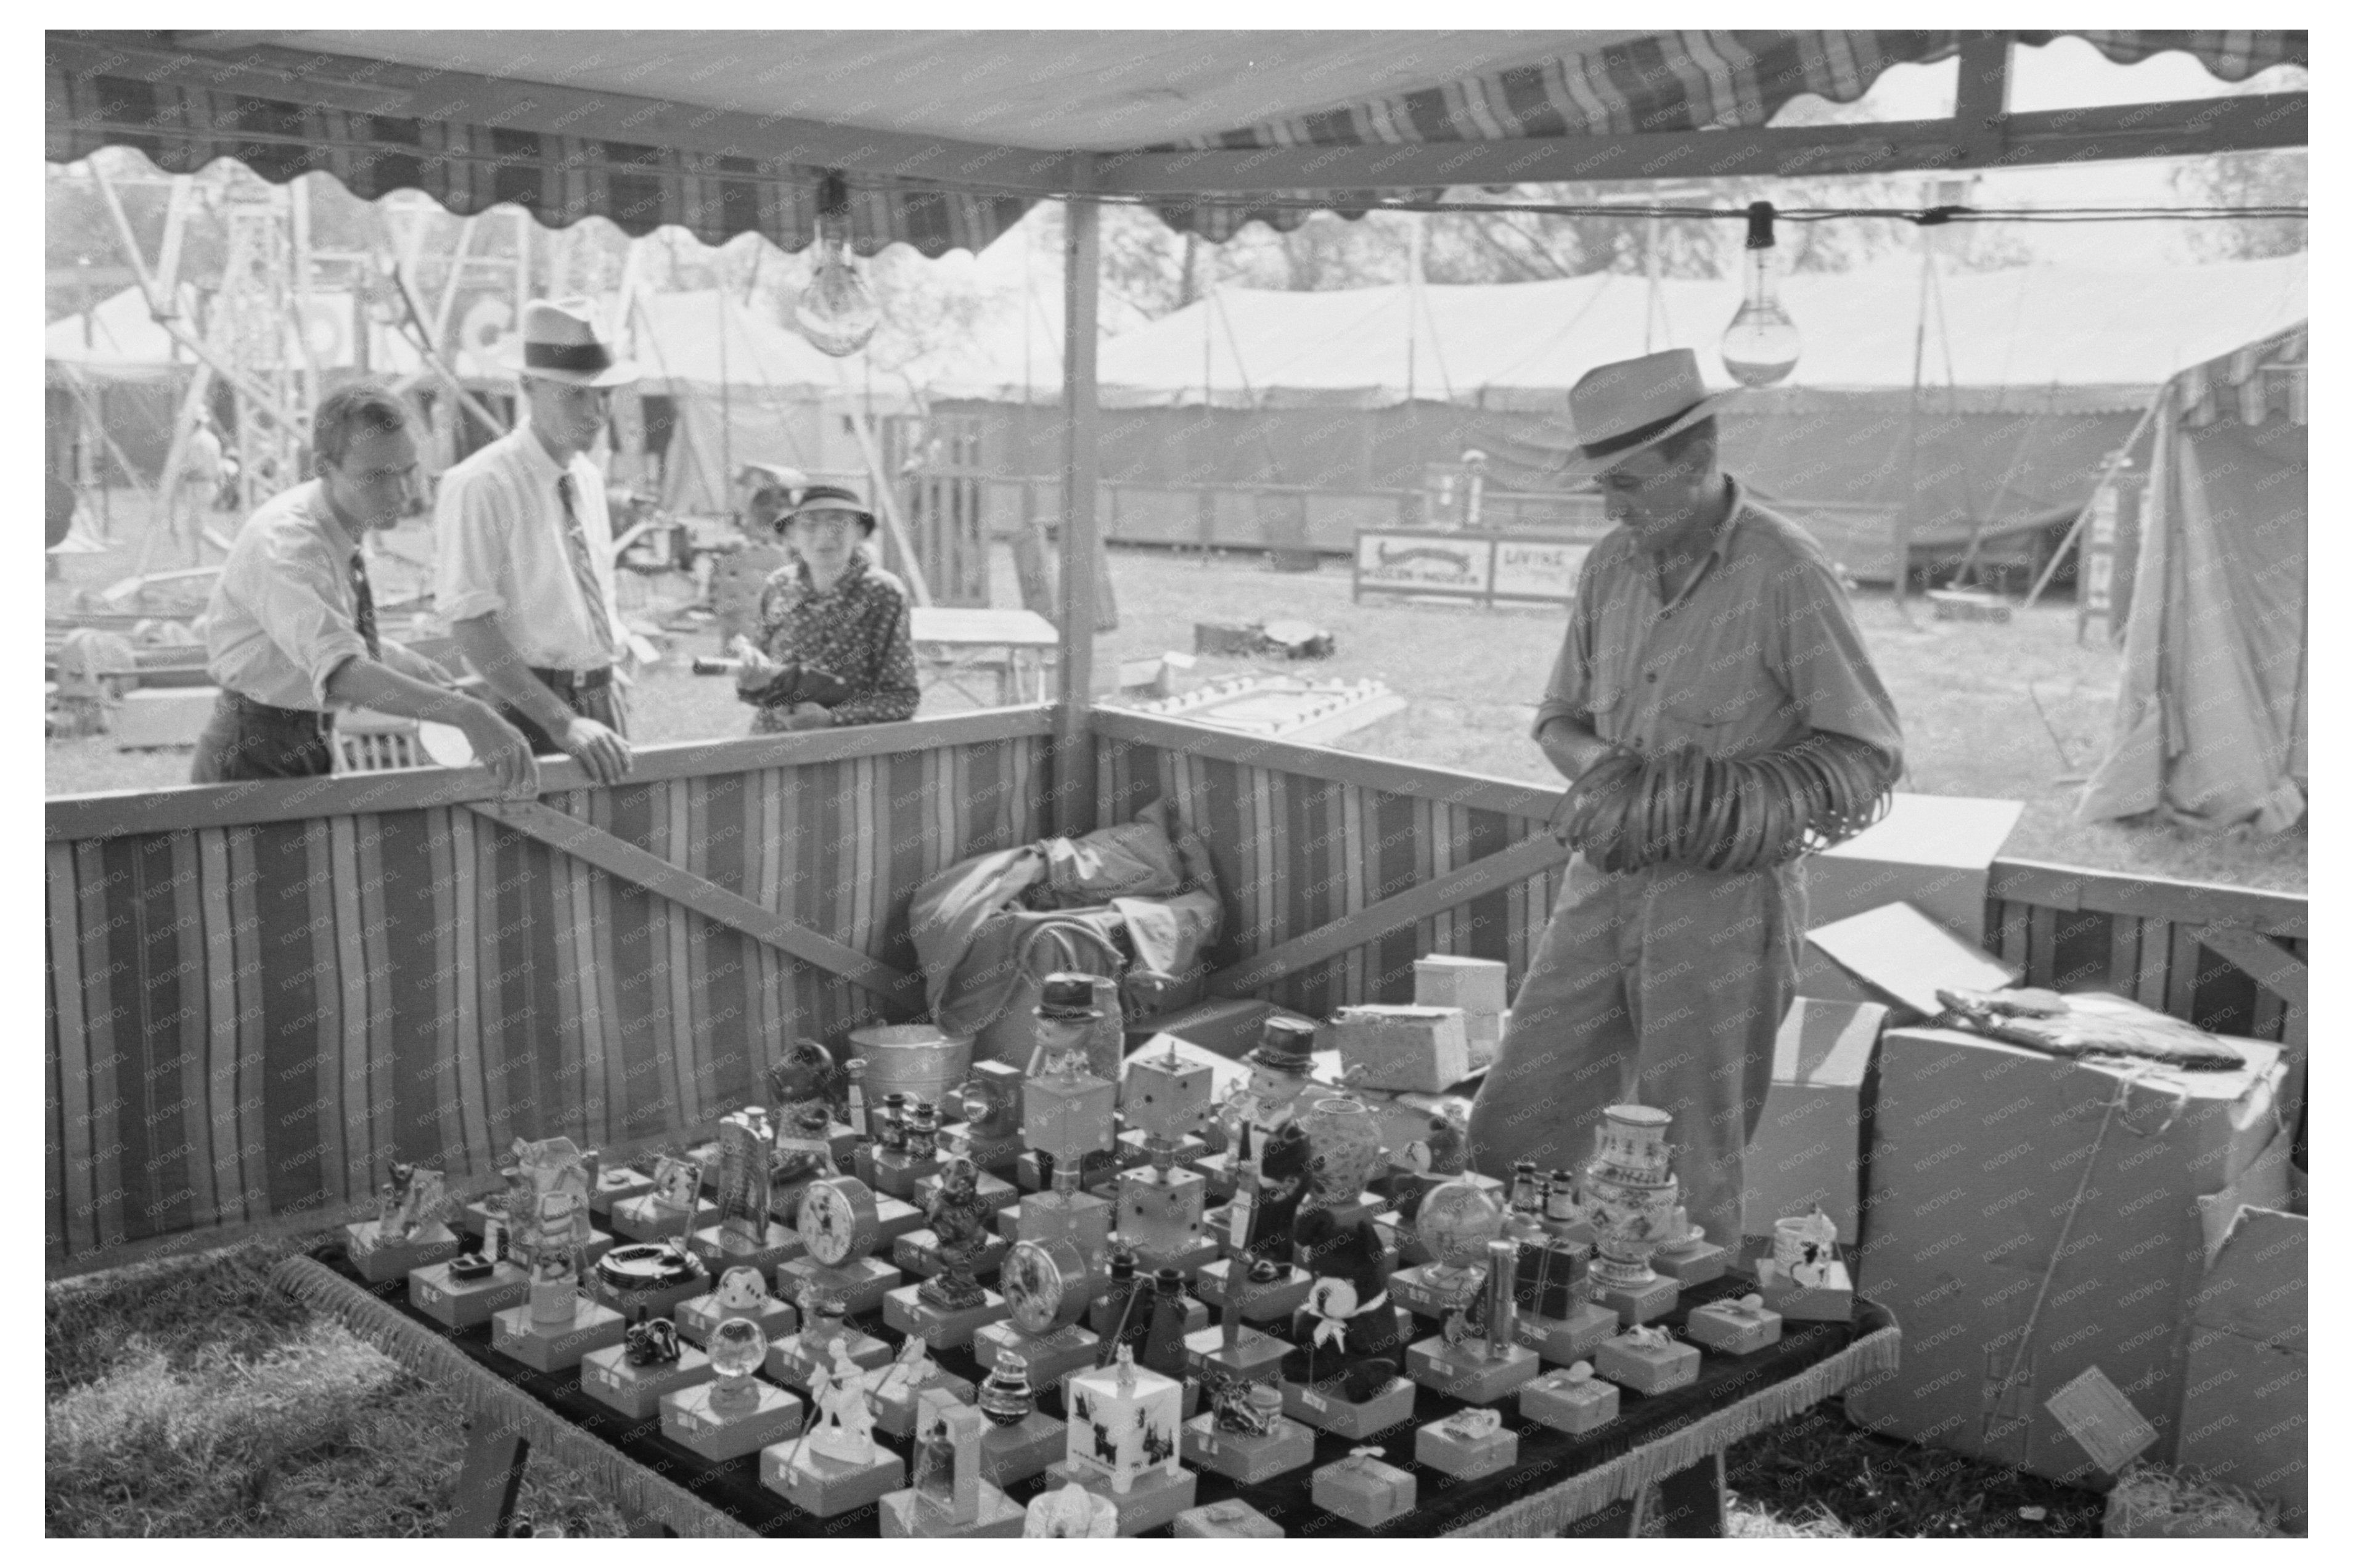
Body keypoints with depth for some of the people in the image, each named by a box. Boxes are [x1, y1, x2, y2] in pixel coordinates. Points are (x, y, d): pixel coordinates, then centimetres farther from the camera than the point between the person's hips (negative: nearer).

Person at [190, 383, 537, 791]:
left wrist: (408, 663, 1)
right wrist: (468, 714, -53)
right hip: (252, 757, -8)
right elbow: (341, 672, -43)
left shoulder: (342, 524, 0)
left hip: (312, 744, 8)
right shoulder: (283, 542, -27)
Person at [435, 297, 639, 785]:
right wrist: (562, 721, -26)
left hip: (605, 706, 7)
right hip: (531, 705, -7)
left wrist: (612, 683, 8)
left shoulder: (589, 479, 10)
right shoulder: (479, 487, -13)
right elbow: (472, 630, -19)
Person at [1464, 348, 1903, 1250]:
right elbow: (1559, 719, 16)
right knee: (1509, 1134, 7)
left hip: (1726, 896, -6)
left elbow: (1872, 750, -11)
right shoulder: (1611, 567, 5)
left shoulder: (1782, 572, -13)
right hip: (1606, 881, 6)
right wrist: (1597, 760, -7)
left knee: (1693, 1176, 5)